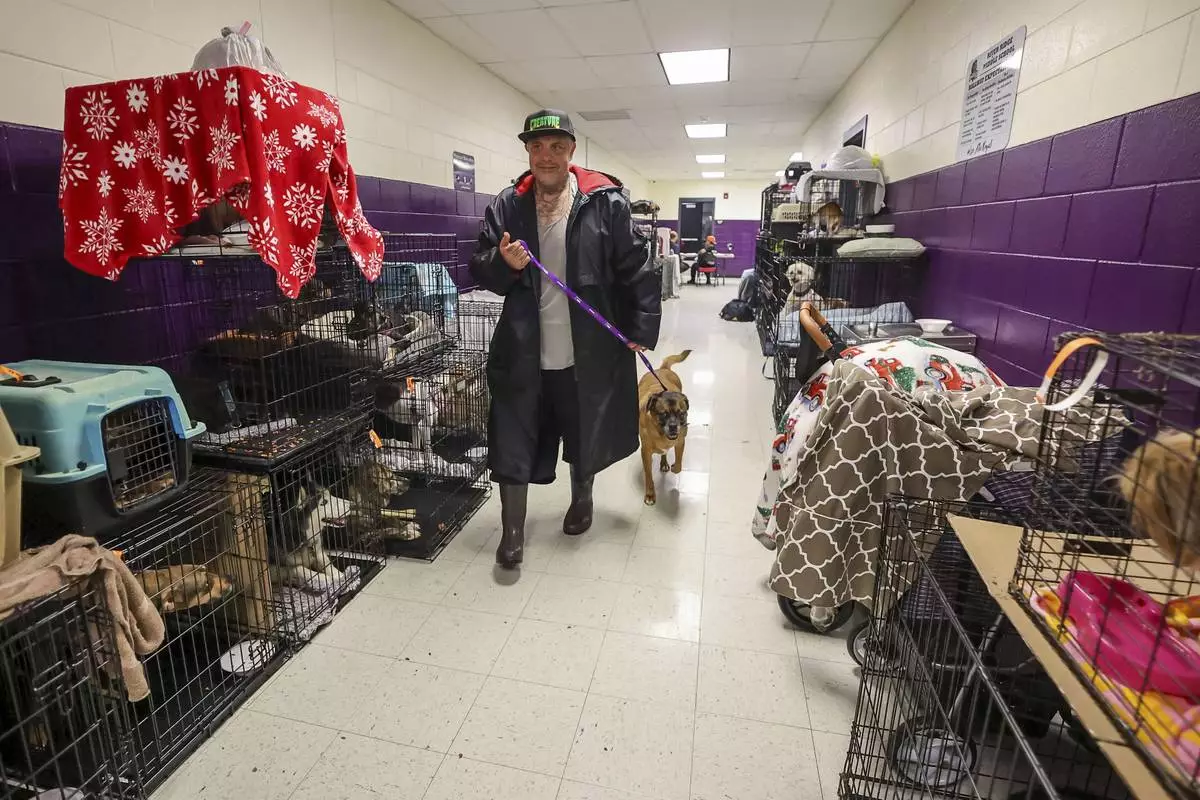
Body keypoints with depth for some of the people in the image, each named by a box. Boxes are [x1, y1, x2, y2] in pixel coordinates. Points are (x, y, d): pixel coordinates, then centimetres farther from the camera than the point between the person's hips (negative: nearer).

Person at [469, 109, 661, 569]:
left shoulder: (606, 202, -5)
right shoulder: (506, 206, 3)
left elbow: (636, 269, -4)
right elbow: (480, 270, 7)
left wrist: (642, 328, -9)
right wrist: (502, 262, -15)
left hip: (588, 351, -1)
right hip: (523, 351, 2)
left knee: (586, 434, 17)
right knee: (513, 439, 5)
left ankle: (581, 497, 46)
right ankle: (512, 528, 23)